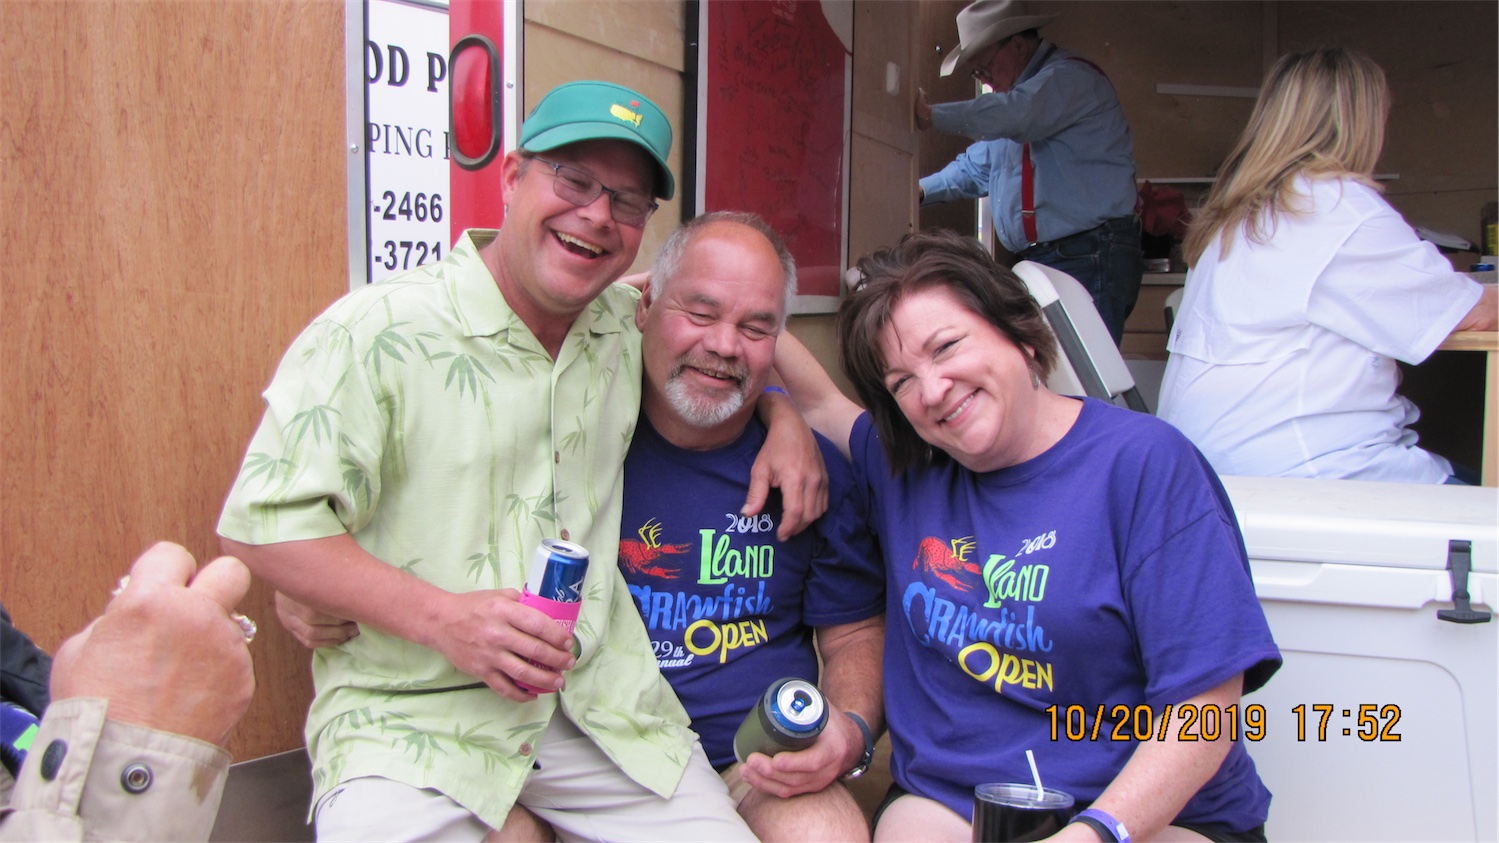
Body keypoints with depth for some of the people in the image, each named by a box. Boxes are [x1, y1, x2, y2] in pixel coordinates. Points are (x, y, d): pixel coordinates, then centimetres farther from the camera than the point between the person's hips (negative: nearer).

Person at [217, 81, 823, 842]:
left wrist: (785, 415, 11)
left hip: (601, 705, 5)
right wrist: (441, 618, -20)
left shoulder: (628, 325, 9)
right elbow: (263, 523, -10)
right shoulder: (375, 331, -8)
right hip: (412, 716, -5)